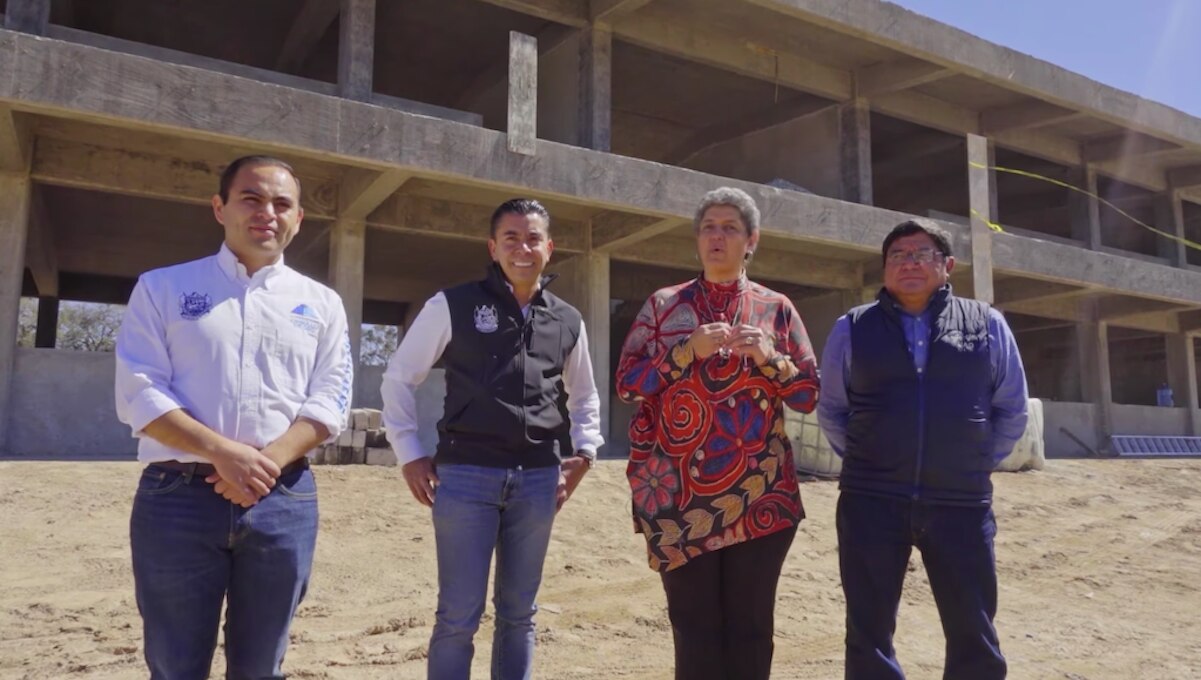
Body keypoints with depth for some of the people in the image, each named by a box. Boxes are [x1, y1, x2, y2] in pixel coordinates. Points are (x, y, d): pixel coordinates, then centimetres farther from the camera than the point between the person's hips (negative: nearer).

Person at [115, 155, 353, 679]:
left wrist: (268, 463, -14)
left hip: (283, 501, 2)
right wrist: (223, 453, -16)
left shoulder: (321, 303, 11)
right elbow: (138, 394, -3)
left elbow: (329, 402, 3)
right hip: (177, 496, -1)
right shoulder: (163, 288, 7)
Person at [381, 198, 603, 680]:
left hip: (538, 479, 4)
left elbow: (584, 395, 23)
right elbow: (398, 377, 4)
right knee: (459, 615, 0)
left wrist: (584, 451, 10)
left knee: (519, 613, 14)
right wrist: (410, 455, -1)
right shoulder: (453, 305, -2)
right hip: (466, 474, -3)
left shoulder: (568, 321, 9)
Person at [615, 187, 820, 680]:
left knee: (750, 625, 6)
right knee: (694, 625, 4)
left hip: (759, 495, 1)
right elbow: (627, 382, -1)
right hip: (681, 495, 0)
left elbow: (808, 396, 6)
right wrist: (690, 350, -13)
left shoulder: (777, 309, 9)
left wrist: (769, 357, -11)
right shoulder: (663, 305, 7)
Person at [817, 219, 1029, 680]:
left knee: (975, 638, 10)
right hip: (870, 502, 0)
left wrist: (975, 465, 7)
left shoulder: (988, 324, 6)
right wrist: (866, 464, 6)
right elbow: (831, 410, 12)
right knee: (869, 635, 6)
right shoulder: (852, 328, 5)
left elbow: (1012, 411, 13)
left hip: (961, 502, 1)